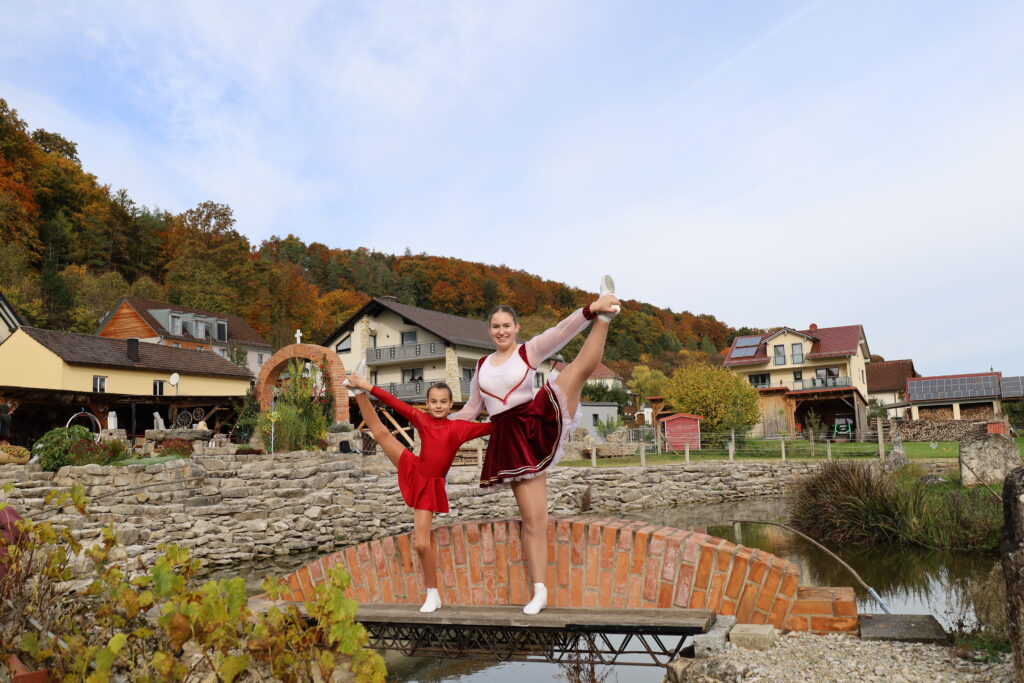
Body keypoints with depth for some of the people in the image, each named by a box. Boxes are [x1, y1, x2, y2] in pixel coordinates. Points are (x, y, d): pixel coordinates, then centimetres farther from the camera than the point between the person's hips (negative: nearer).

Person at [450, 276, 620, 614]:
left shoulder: (529, 351, 5)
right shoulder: (482, 366, 16)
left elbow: (561, 332, -13)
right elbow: (471, 409, 25)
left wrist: (590, 310, -28)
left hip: (538, 421, -2)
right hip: (509, 440, 2)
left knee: (580, 367, -20)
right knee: (532, 518, 0)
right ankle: (539, 592, 5)